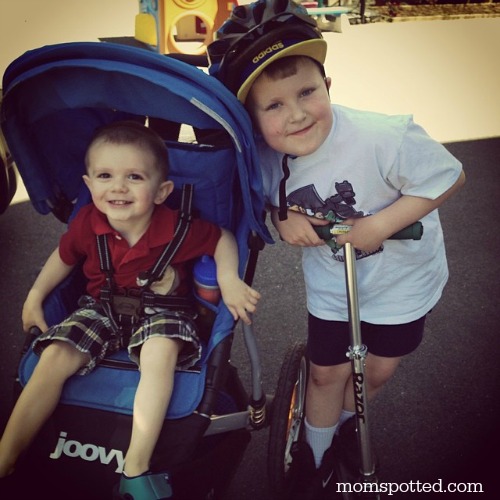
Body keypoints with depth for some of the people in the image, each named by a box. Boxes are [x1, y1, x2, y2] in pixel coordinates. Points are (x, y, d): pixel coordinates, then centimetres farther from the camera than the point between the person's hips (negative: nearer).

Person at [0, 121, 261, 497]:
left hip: (161, 310, -2)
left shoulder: (177, 228, -21)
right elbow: (64, 257, 9)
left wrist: (229, 280, -18)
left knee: (162, 351, -36)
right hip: (101, 308, 3)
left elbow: (224, 238, -5)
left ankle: (137, 469, -28)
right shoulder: (86, 224, -12)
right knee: (54, 358, -19)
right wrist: (35, 296, 6)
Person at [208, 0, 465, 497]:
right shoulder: (267, 158, -20)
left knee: (377, 371, 16)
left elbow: (448, 176, -24)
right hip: (330, 284, 2)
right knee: (326, 372, 12)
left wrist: (380, 224, -30)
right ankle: (316, 457, 41)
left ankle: (344, 425, 51)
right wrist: (284, 218, -24)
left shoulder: (384, 138, -34)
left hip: (400, 278, -1)